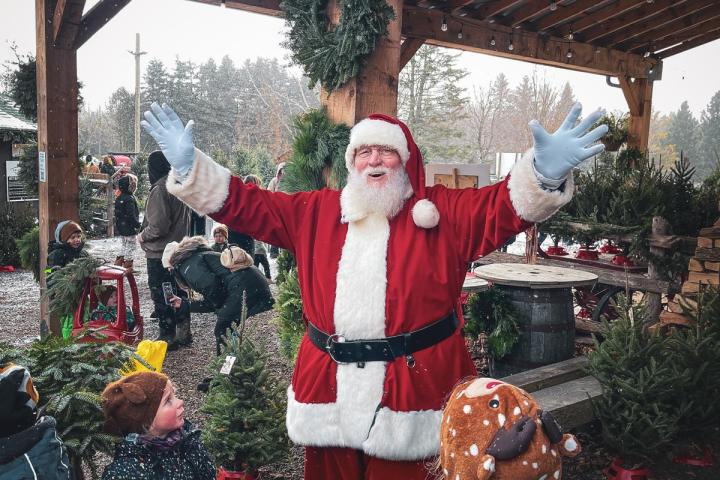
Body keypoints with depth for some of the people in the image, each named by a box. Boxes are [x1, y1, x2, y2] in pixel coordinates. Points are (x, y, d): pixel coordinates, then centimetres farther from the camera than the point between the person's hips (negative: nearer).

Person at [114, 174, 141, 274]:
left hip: (121, 228, 9)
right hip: (129, 229, -9)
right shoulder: (130, 199, -20)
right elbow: (132, 216, -23)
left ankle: (118, 264, 24)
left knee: (124, 246, 21)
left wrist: (118, 226, 22)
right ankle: (128, 267, 5)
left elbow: (117, 213, 15)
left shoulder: (119, 198, 8)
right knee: (130, 247, 1)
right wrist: (138, 225, -14)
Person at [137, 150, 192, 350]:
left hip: (160, 253, -8)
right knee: (179, 293, 16)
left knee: (161, 297, 3)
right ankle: (183, 332, 26)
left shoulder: (159, 189, -18)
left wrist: (142, 236, -8)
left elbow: (159, 226, -23)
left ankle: (167, 336, 10)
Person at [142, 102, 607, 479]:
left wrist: (546, 172, -32)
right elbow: (248, 205, 8)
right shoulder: (316, 210, 8)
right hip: (327, 380, 3)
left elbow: (503, 205, -13)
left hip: (410, 380, -3)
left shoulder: (443, 210, 0)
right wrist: (189, 165, -1)